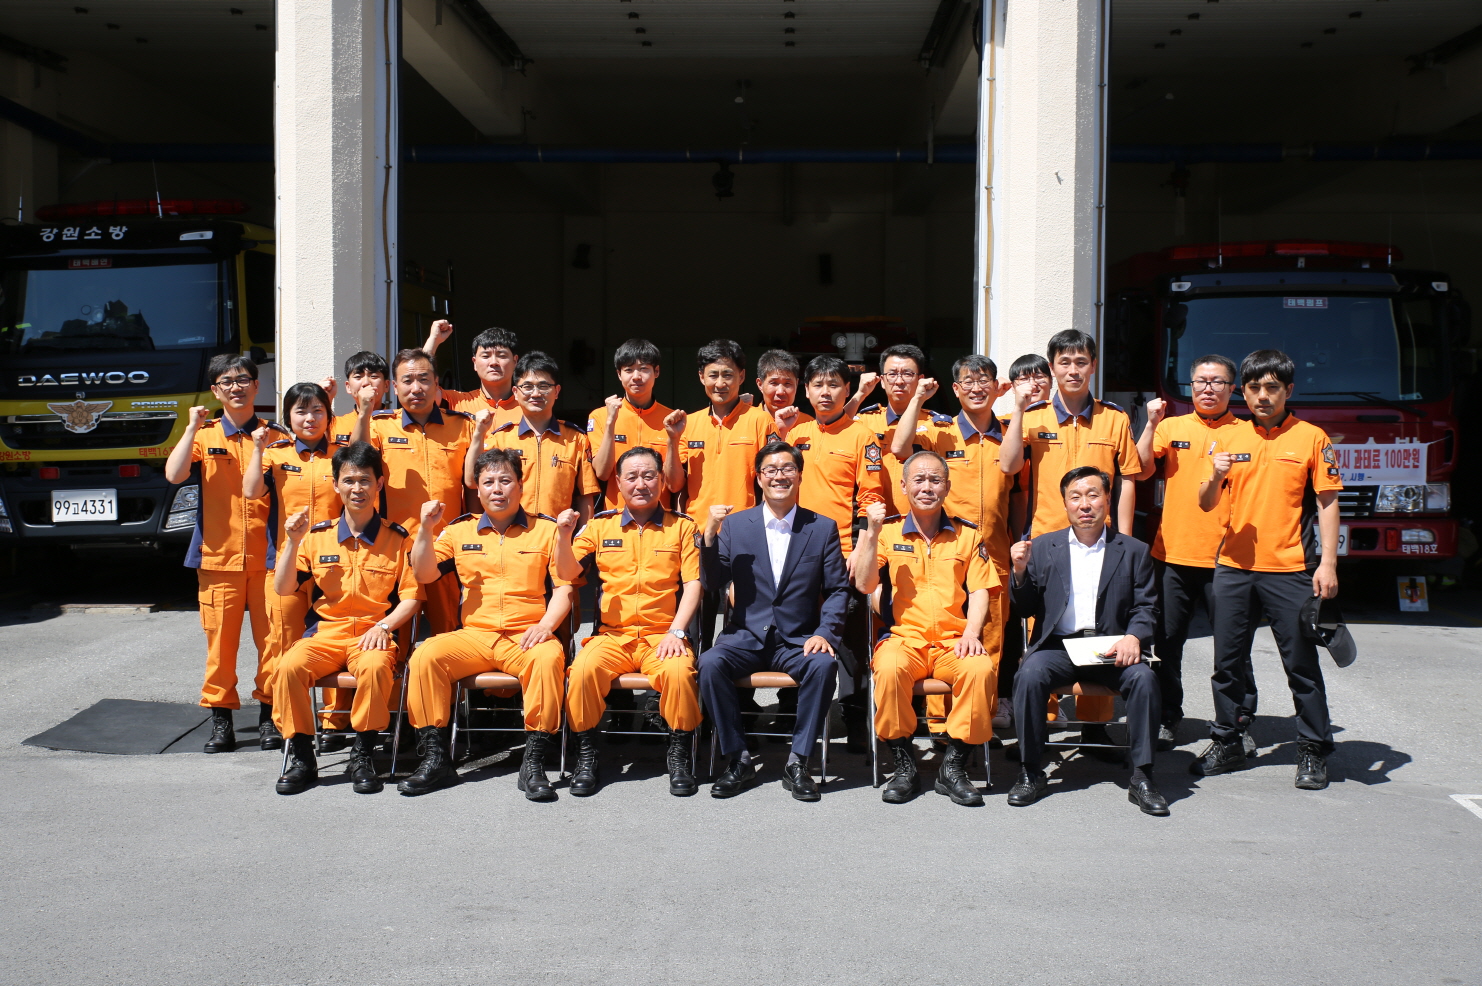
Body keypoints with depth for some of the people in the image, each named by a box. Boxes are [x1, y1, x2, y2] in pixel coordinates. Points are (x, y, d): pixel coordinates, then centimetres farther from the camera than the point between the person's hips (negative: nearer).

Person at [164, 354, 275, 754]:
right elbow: (174, 475, -10)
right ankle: (221, 719, 9)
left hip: (266, 556, 0)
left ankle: (269, 714, 11)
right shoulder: (204, 435, 9)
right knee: (220, 640, 1)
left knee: (272, 637, 0)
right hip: (218, 555, 0)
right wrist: (193, 428, -9)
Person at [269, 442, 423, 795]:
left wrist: (384, 626, -13)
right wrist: (293, 542, -4)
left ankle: (363, 755, -19)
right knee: (288, 667, -28)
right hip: (325, 631, 2)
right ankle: (301, 757, -13)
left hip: (373, 634, -2)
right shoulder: (318, 535, 10)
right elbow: (283, 590, 8)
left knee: (375, 667, -37)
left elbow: (412, 596, 3)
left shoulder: (396, 537, 5)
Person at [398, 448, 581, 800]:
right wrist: (426, 529, -3)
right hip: (474, 635, 2)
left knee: (549, 658, -35)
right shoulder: (459, 531, 16)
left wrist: (546, 624, -15)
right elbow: (424, 574, 10)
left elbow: (565, 584, 4)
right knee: (425, 656, -24)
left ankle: (534, 762, -28)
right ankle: (435, 757, -16)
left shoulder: (546, 530, 10)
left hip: (527, 638, -2)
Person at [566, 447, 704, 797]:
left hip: (662, 634, -1)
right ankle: (586, 757, -13)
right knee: (583, 670, -30)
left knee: (679, 672, -33)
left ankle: (680, 755, -12)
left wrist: (676, 631, -10)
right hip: (611, 634, 1)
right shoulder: (600, 525, 14)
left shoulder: (682, 526, 11)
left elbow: (693, 583, 3)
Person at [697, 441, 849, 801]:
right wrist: (710, 534, -14)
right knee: (710, 663, -29)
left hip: (798, 640, -1)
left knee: (824, 665, -32)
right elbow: (713, 580, 1)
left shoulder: (823, 528, 6)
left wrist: (825, 633, -13)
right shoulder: (735, 524, 7)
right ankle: (738, 761, -16)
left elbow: (837, 589, 3)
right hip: (746, 636, 1)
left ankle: (798, 762, -18)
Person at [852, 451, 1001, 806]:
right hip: (903, 639, -1)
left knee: (981, 668, -32)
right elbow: (865, 585, 1)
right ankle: (904, 766, -18)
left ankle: (954, 766, -17)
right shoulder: (888, 530, 11)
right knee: (889, 667, -35)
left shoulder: (968, 534, 13)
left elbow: (979, 591, 7)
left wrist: (971, 633, -11)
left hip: (954, 642, 1)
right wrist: (872, 533, -9)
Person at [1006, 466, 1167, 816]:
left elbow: (1145, 609, 6)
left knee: (1144, 677, -29)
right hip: (1057, 646, 0)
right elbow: (1027, 608, 10)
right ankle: (1030, 773, -17)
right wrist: (1020, 572, -9)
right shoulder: (1043, 547, 13)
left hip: (1110, 647, 0)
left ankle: (1141, 777, -17)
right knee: (1030, 674, -30)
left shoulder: (1134, 550, 12)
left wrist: (1133, 637, -16)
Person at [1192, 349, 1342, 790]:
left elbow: (1327, 503, -1)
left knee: (1302, 665, 2)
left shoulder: (1311, 438, -1)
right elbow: (1207, 505, 8)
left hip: (1289, 570, -3)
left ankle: (1313, 752, 11)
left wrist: (1327, 563, -10)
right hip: (1234, 568, 4)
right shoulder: (1230, 438, 8)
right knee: (1228, 663, 9)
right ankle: (1227, 744, 20)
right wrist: (1216, 476, -14)